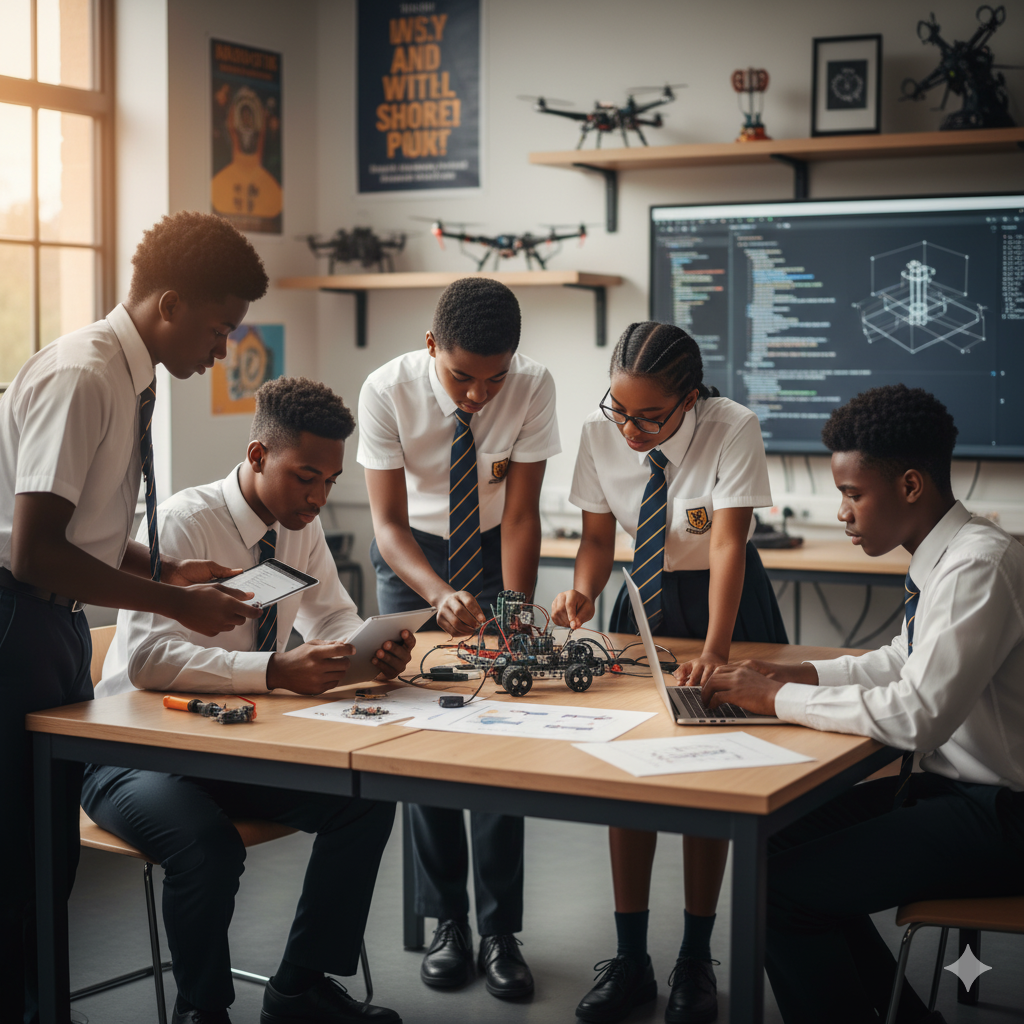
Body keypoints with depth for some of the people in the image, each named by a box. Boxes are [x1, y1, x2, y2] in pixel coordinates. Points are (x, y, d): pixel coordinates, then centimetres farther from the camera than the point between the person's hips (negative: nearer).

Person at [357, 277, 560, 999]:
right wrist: (440, 595, -40)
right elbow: (389, 522, -22)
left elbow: (520, 515, -20)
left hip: (497, 549, 0)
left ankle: (501, 931, 2)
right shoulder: (387, 391, -26)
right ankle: (448, 922, 10)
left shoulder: (533, 387, -25)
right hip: (413, 554, 0)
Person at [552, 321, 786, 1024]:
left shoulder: (733, 430, -25)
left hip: (727, 601, -3)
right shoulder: (600, 432, -14)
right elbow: (599, 537, -5)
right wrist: (584, 591, -26)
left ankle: (697, 961, 11)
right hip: (646, 600, 3)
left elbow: (728, 542, -32)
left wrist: (714, 649, -44)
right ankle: (630, 960, 9)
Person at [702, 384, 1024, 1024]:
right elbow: (905, 662, 21)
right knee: (785, 842, 12)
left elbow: (918, 716, -28)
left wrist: (779, 699, -18)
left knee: (784, 888, -14)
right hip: (948, 783, 10)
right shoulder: (944, 554, 6)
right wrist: (801, 675, 7)